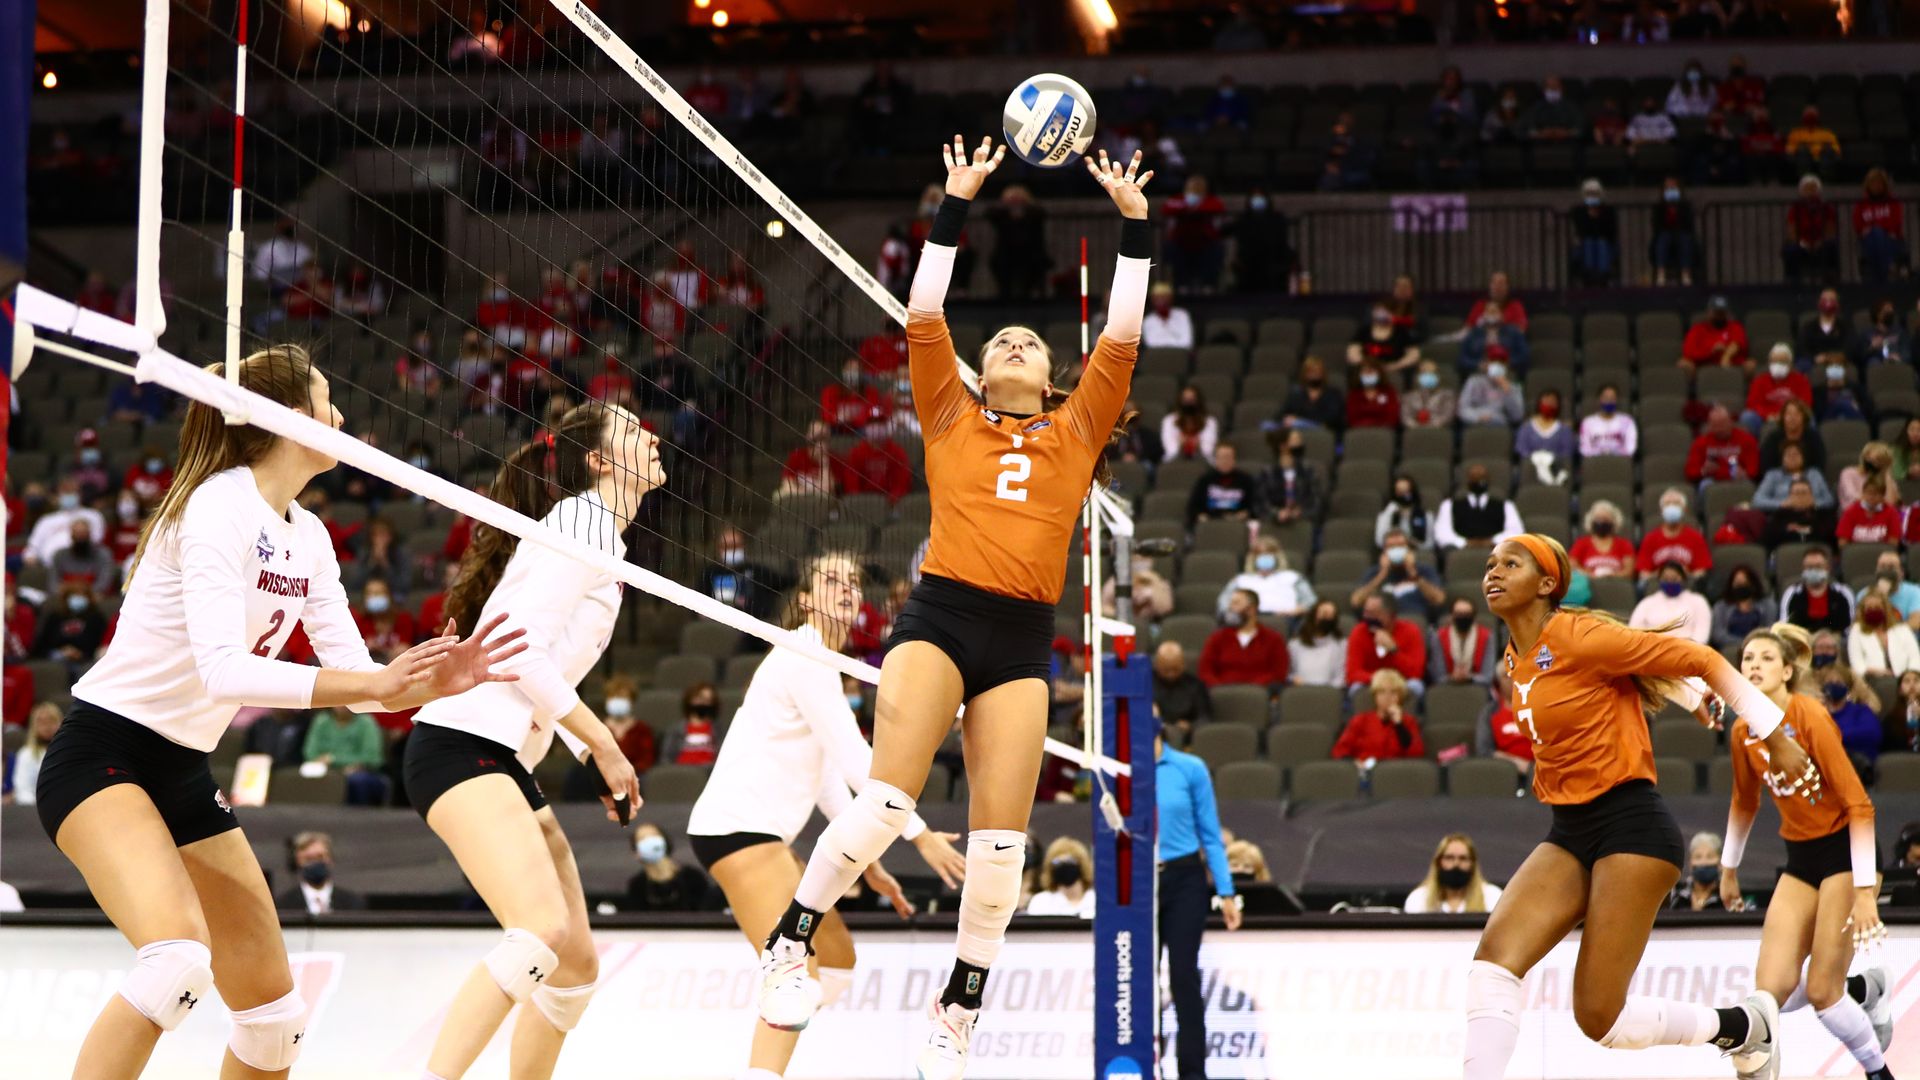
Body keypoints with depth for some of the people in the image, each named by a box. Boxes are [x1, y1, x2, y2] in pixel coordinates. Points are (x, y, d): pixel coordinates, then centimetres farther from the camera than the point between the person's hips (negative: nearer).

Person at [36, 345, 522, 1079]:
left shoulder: (307, 536, 8)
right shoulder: (220, 505, -18)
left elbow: (356, 674, 9)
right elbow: (223, 671, -30)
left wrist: (434, 681, -10)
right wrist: (376, 683, -33)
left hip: (185, 772, 9)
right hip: (102, 758, -9)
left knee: (274, 1012, 8)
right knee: (179, 959, -33)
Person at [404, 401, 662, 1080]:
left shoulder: (603, 538, 22)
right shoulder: (584, 523, -8)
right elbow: (522, 652, -17)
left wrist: (587, 760, 15)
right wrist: (603, 746, -10)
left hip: (508, 764, 11)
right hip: (460, 745, -11)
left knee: (576, 963, 10)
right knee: (543, 928, -29)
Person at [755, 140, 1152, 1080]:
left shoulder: (1077, 432, 19)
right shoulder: (952, 420, 15)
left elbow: (1121, 338, 16)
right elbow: (923, 314, 10)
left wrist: (1135, 223, 14)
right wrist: (956, 204, 8)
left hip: (1024, 640, 2)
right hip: (940, 615, -2)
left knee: (1000, 842, -5)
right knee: (887, 798, -20)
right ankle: (788, 943, -3)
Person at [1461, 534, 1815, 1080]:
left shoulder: (1579, 637, -14)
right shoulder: (1516, 660, 10)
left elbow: (1704, 661, -10)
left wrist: (1777, 739, -8)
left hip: (1631, 826, -7)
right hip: (1569, 835, 7)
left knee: (1599, 1018, -10)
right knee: (1495, 953, -18)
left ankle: (1742, 1025, 15)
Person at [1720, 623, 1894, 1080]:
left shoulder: (1810, 718, -19)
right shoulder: (1743, 732, 0)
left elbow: (1858, 806, -20)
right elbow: (1744, 803, 18)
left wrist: (1864, 891, -25)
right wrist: (1728, 868, 23)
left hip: (1845, 851, -6)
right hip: (1801, 859, 6)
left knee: (1820, 990, -10)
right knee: (1772, 988, -8)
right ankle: (1865, 989, 20)